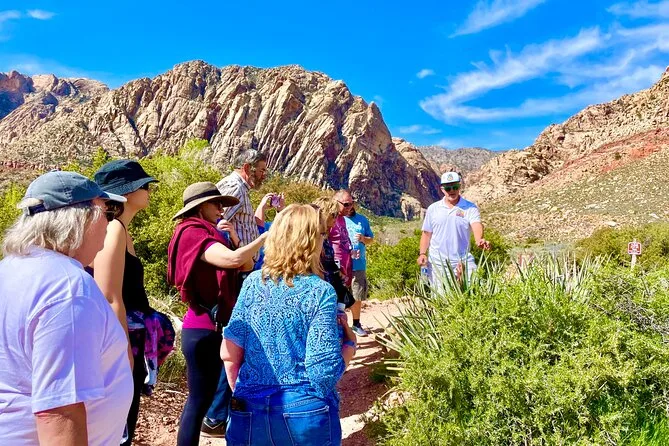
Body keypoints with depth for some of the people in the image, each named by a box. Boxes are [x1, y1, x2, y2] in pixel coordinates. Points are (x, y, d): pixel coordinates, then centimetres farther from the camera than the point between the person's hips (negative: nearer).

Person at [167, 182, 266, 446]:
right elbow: (233, 259, -32)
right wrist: (266, 236, -21)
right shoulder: (193, 233, -16)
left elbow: (244, 265, 11)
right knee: (200, 398, 1)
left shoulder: (206, 234, 14)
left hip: (214, 326, 9)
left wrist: (233, 236, -2)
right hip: (203, 330, -9)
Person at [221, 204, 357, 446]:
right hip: (304, 413, -2)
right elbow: (324, 371, -17)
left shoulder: (253, 282, -4)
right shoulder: (320, 291, -14)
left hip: (250, 411, 2)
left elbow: (229, 353, -1)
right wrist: (349, 344, 1)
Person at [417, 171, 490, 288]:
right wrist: (422, 253, 0)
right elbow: (426, 233, 11)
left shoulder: (470, 208, 0)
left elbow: (476, 225, -18)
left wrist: (479, 240, -39)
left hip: (463, 261, -1)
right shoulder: (433, 209, 7)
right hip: (437, 263, 2)